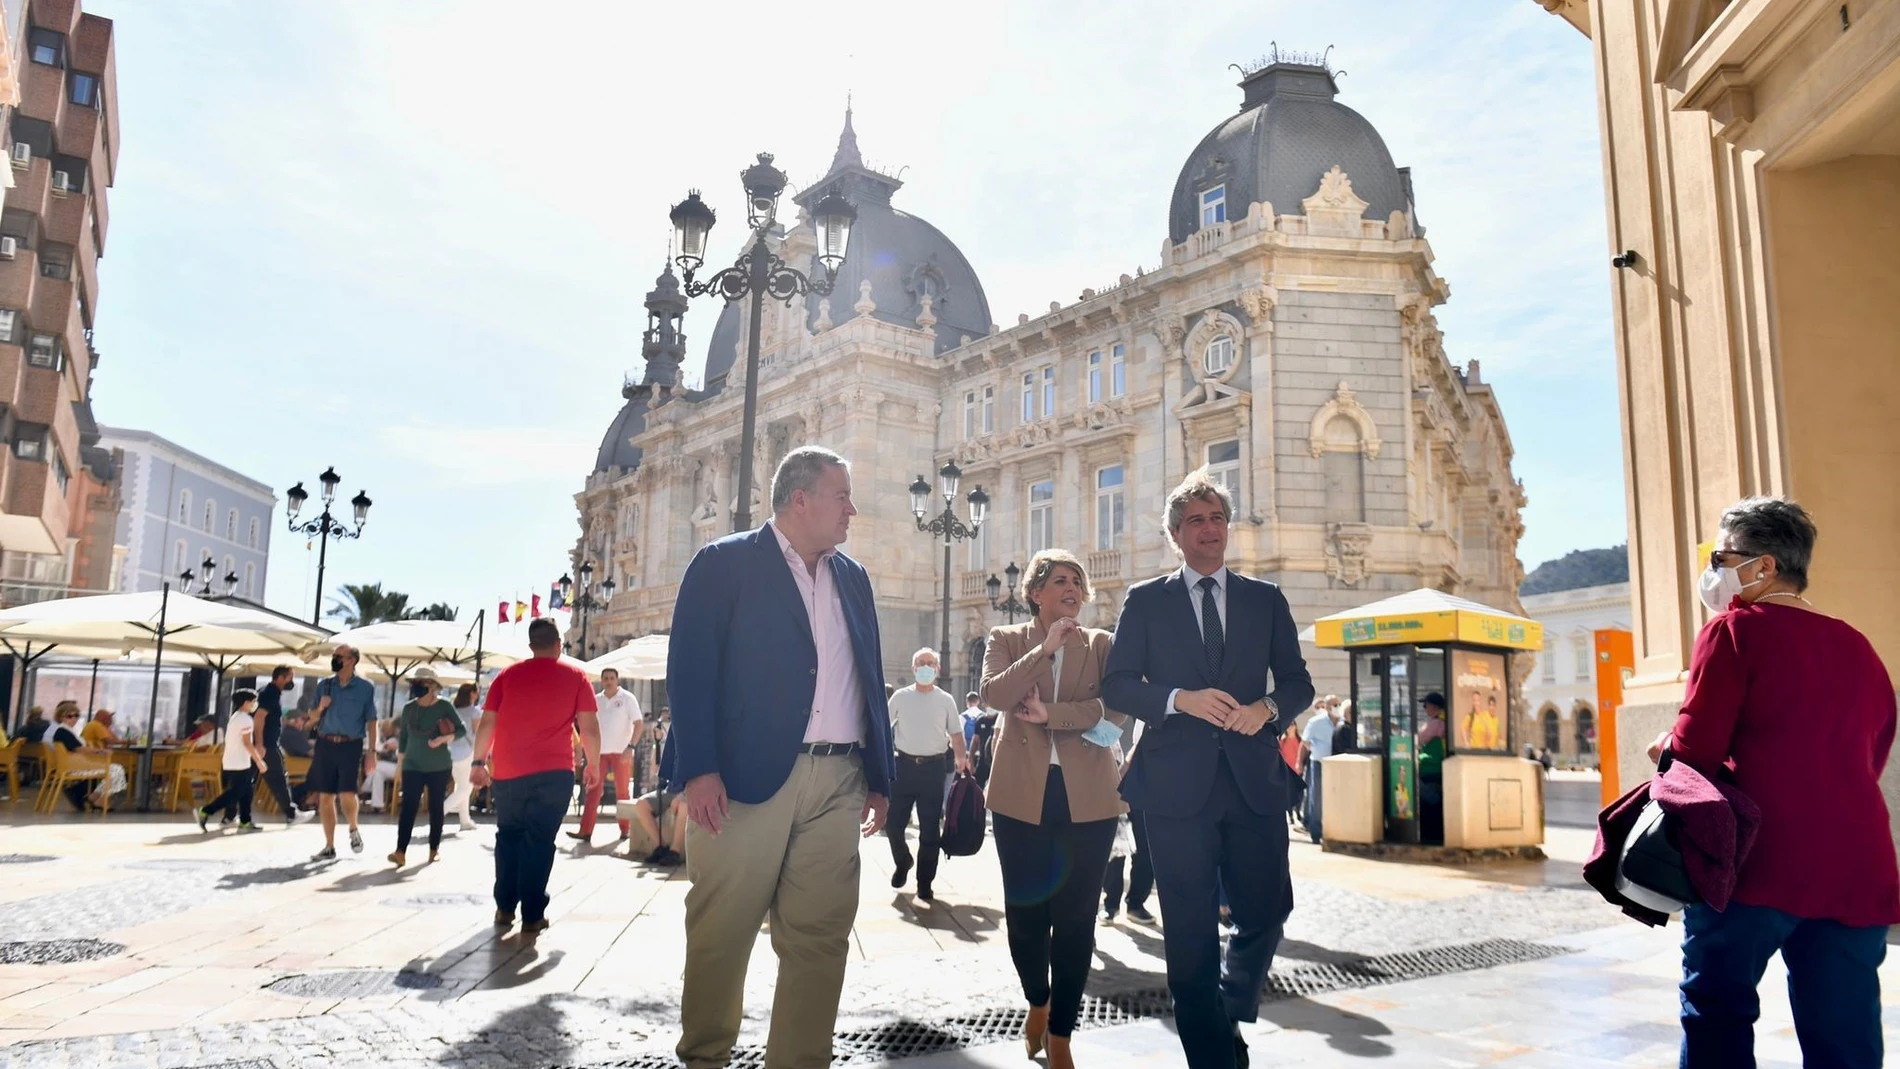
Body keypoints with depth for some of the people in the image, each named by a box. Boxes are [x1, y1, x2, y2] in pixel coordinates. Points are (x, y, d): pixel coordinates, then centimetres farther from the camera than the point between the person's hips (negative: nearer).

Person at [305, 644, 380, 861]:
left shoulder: (365, 687, 0)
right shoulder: (324, 685, 10)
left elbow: (371, 721, 1)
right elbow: (313, 718, 16)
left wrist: (372, 751, -4)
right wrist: (321, 708, -7)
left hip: (350, 746, -3)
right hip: (326, 745, 4)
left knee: (346, 794, -15)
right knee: (325, 797, 4)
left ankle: (354, 830, 15)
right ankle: (330, 847, 15)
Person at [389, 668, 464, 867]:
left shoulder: (444, 707, -6)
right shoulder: (409, 708, 3)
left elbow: (462, 730, -7)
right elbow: (403, 736, 14)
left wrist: (444, 739, -24)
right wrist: (402, 757, 15)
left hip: (439, 767, -2)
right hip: (412, 766, 2)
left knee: (436, 807, 6)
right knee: (408, 806, -9)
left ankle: (434, 849, 17)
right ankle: (401, 852, -16)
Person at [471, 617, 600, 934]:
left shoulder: (508, 675, 7)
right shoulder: (575, 676, 2)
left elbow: (487, 724, 4)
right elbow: (589, 728, -2)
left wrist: (479, 761, 13)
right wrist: (594, 764, 9)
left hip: (508, 772, 2)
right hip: (554, 773, -2)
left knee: (508, 836, 17)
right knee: (539, 840, 3)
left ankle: (505, 907, 19)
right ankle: (532, 915, 3)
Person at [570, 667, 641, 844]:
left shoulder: (627, 698, -5)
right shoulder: (595, 700, 7)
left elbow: (638, 724, -9)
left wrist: (630, 747, -18)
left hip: (621, 752, -4)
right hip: (600, 751, 4)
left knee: (622, 791, 4)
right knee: (593, 790, -3)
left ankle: (625, 829, 14)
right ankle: (585, 831, -5)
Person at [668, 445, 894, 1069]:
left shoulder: (853, 579, 17)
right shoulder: (724, 564, 1)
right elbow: (690, 670, -7)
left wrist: (879, 778, 13)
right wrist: (699, 769, -15)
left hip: (837, 783, 5)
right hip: (746, 777, -4)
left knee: (821, 938, 6)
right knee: (721, 934, 4)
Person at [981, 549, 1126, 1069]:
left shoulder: (1102, 644, 8)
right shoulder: (1006, 639, 7)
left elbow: (1117, 710, -6)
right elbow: (994, 694, -11)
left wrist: (1051, 714, -13)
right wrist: (1045, 649, -16)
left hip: (1087, 797, 0)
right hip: (1022, 794, 0)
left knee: (1076, 918, 2)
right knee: (1025, 912, 6)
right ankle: (1037, 1001, 35)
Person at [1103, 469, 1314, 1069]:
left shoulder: (1266, 599, 12)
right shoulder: (1145, 601, 6)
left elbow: (1298, 681, 11)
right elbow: (1117, 685, 0)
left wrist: (1268, 709, -10)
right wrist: (1181, 699, -15)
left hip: (1253, 778, 2)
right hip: (1177, 782, -2)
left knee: (1266, 912, 7)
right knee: (1191, 932, 4)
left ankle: (1230, 1013, 36)